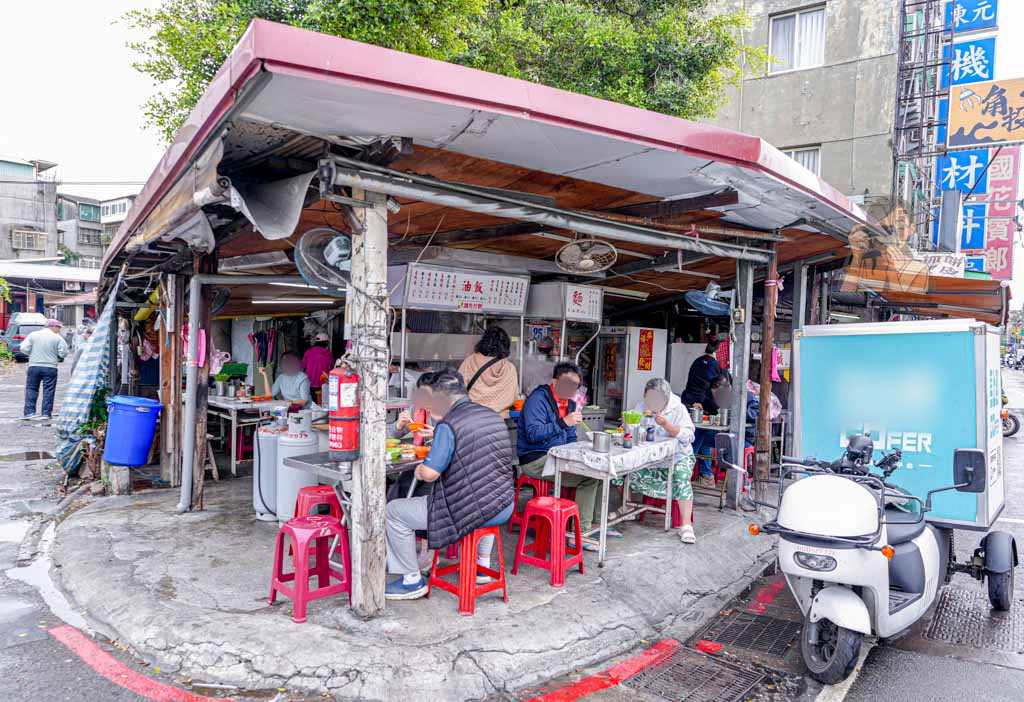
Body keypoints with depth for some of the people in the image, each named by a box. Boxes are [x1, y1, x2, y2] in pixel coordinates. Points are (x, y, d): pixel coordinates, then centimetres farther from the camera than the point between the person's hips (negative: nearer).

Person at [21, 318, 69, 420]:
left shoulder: (33, 335, 3)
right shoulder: (58, 338, -5)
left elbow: (24, 349, -1)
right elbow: (63, 353, -9)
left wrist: (33, 354, 16)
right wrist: (58, 358, 12)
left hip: (34, 366, 2)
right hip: (50, 367, -2)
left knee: (31, 389, 10)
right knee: (48, 390, 5)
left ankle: (29, 412, 4)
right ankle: (46, 413, 5)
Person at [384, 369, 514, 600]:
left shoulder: (448, 425, -16)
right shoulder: (494, 416, 8)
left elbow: (429, 473, -22)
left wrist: (419, 470, 2)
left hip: (470, 513, -7)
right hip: (504, 509, 8)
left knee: (394, 511, 6)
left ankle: (412, 580, 16)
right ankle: (483, 565, 44)